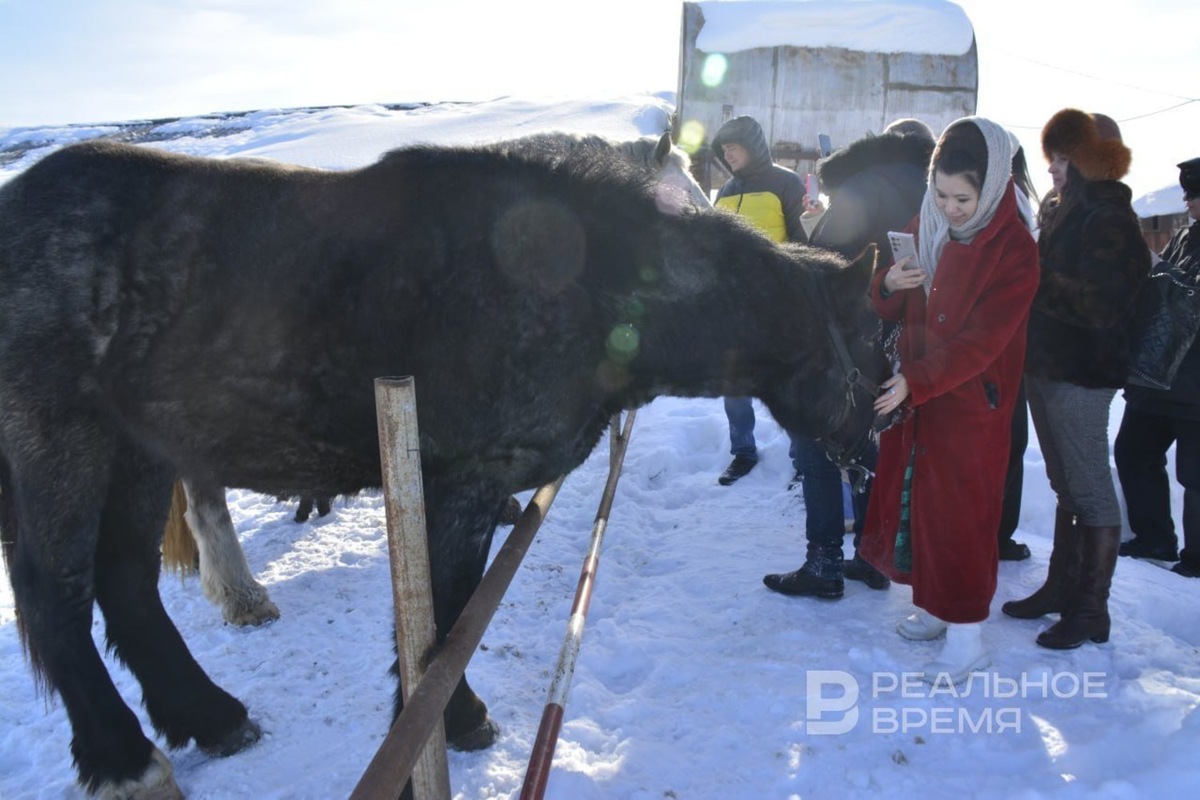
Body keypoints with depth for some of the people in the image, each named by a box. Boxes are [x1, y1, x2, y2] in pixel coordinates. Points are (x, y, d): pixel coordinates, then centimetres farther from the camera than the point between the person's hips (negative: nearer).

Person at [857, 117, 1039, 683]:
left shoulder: (1013, 250, -14)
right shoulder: (924, 228, 4)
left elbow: (983, 339, -20)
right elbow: (892, 311, 9)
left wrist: (915, 379, -28)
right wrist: (889, 284, -14)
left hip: (970, 402, -6)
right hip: (912, 393, 6)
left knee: (959, 511, 0)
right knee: (913, 498, 12)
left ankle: (966, 636, 12)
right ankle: (935, 605, 29)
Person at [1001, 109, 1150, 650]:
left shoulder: (1109, 219, -14)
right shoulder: (1062, 210, 13)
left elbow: (1099, 306, -22)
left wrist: (1034, 280, -17)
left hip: (1080, 373, -9)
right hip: (1047, 365, 9)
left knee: (1089, 488, -1)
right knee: (1066, 484, 17)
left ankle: (1092, 609, 10)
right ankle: (1062, 585, 29)